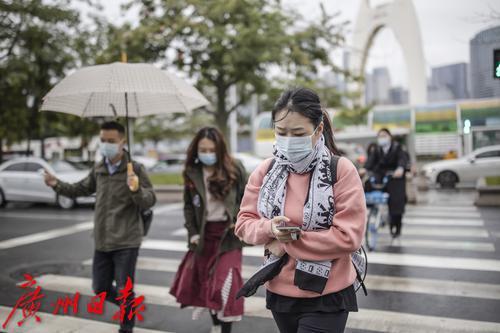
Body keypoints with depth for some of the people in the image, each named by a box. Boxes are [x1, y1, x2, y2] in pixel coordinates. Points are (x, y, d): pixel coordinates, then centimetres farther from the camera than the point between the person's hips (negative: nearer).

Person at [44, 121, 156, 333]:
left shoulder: (135, 169, -12)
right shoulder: (98, 170, 5)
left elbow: (149, 201, -17)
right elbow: (81, 189, 21)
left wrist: (136, 190, -37)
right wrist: (57, 185, 7)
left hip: (127, 241, -6)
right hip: (102, 241, 6)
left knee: (124, 290, 1)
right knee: (100, 288, 14)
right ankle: (130, 308, 41)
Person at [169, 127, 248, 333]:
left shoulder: (235, 170, -7)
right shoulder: (192, 173, -1)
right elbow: (188, 206, 6)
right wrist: (192, 233, -2)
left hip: (228, 233, -3)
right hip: (204, 234, 3)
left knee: (225, 284, -7)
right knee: (205, 281, 13)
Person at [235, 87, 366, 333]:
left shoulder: (342, 170, -15)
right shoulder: (264, 171, -2)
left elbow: (348, 237, -18)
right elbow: (244, 224, 1)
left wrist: (287, 242, -17)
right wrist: (269, 229, -21)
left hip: (327, 297, -4)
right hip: (279, 292, 5)